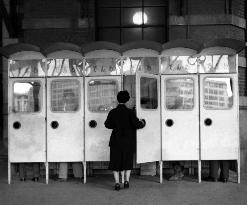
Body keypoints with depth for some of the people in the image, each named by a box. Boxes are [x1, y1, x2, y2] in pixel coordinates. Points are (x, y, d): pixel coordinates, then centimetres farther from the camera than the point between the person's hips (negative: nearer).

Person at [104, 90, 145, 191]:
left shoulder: (112, 112, -5)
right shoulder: (130, 112, -12)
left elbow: (107, 124, 5)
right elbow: (136, 124, -14)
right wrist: (142, 122, 7)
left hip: (116, 140, 1)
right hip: (128, 140, 0)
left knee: (115, 161, 8)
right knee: (127, 160, 16)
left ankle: (117, 183, 4)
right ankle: (126, 180, 10)